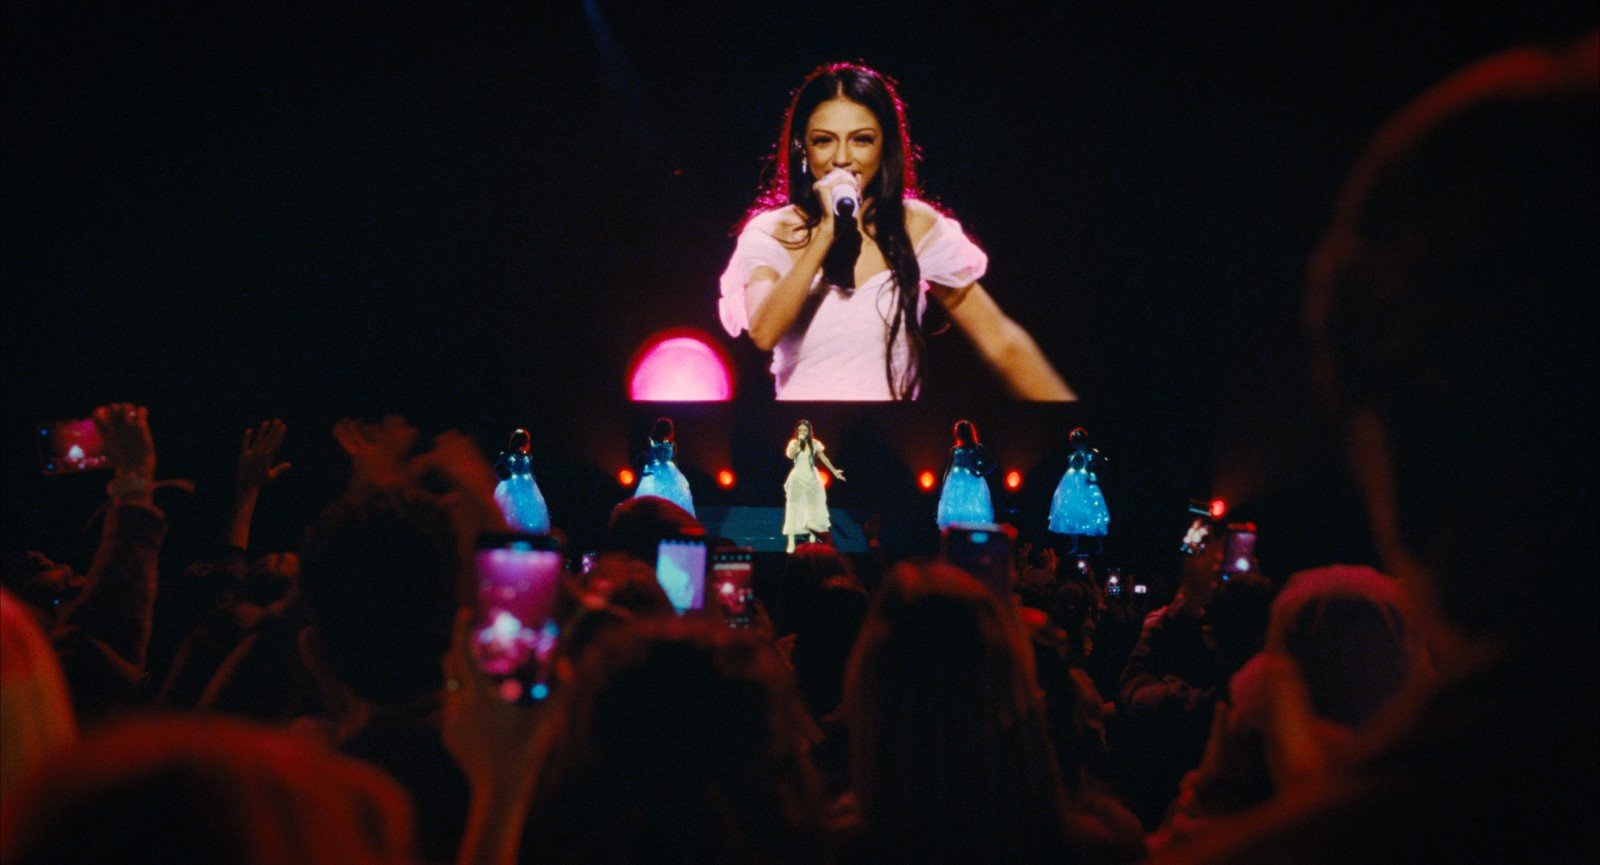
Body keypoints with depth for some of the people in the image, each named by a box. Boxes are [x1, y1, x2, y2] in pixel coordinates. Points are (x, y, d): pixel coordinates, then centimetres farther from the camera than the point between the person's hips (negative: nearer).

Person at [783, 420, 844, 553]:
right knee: (794, 507, -9)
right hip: (797, 478, -2)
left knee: (813, 507, 11)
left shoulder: (814, 443, 1)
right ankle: (791, 541, -11)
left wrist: (834, 471, 6)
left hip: (811, 478, 2)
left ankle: (812, 534, 30)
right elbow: (790, 455, -20)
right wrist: (798, 442, -21)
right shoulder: (794, 443, -2)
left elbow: (823, 458, 7)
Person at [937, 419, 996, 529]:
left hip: (973, 487, -4)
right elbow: (948, 470, 14)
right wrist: (942, 489, 10)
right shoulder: (954, 450, 12)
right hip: (955, 487, 4)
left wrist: (980, 473, -14)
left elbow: (992, 464, -1)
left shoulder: (978, 449, 2)